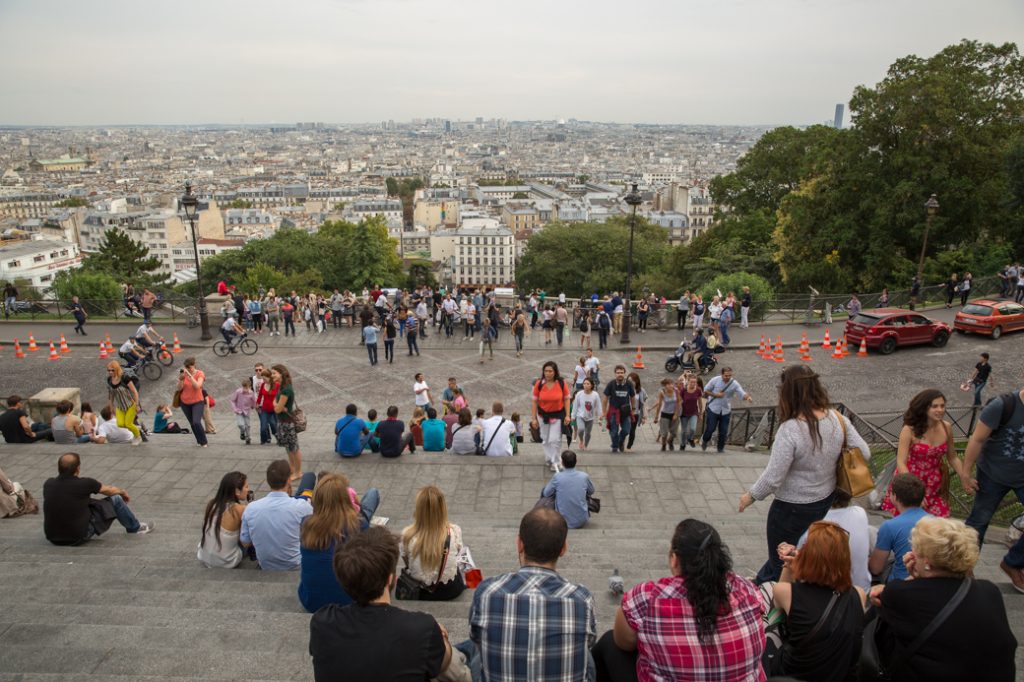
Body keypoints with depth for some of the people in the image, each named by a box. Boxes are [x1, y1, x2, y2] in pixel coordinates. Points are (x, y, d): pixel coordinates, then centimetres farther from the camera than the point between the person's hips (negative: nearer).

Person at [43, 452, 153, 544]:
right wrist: (123, 491, 28)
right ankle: (135, 528, 26)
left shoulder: (48, 484, -3)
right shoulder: (84, 484, -15)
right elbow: (110, 490, 5)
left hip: (52, 538, 5)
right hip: (79, 537, -5)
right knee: (115, 499, 5)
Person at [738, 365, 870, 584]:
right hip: (825, 500, 6)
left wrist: (751, 496, -8)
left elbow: (773, 478, -24)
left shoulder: (790, 429, -29)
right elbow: (863, 453, -1)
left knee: (781, 564, 15)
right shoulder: (837, 419, -11)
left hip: (793, 507, -6)